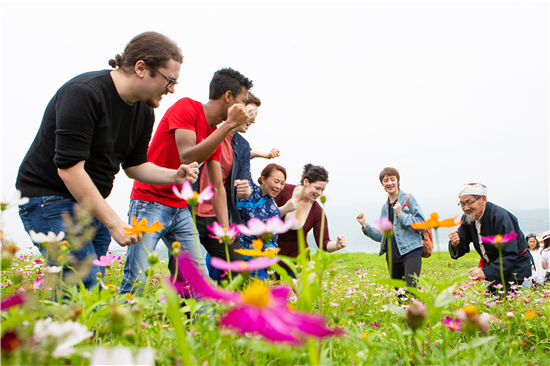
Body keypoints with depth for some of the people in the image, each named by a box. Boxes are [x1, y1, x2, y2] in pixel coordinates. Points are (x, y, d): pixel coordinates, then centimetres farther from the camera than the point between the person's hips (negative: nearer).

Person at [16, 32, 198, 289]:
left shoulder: (144, 111, 4)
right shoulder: (83, 93, -21)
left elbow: (134, 164, 13)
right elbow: (69, 169, -25)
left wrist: (173, 176, -6)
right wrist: (113, 222, -24)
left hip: (92, 203, 8)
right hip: (48, 198, -8)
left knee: (97, 287, 4)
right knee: (86, 284, -17)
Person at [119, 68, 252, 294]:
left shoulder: (216, 133, 11)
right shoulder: (186, 107, -9)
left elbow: (217, 188, 9)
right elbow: (187, 157, -25)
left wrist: (225, 228, -2)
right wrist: (229, 125, -22)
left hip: (181, 211, 7)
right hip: (149, 204, -7)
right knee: (136, 281, -11)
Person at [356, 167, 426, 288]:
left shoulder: (408, 199, 1)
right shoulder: (385, 207, 16)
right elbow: (382, 236, 17)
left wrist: (401, 214, -13)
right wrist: (364, 225, 8)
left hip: (411, 252, -5)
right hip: (392, 256, 5)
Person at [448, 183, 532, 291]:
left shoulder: (500, 217, -24)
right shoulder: (467, 218, -4)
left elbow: (510, 255, -29)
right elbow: (461, 249, 0)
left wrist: (486, 273, -39)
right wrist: (455, 245, -25)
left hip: (515, 268, -5)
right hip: (491, 267, 5)